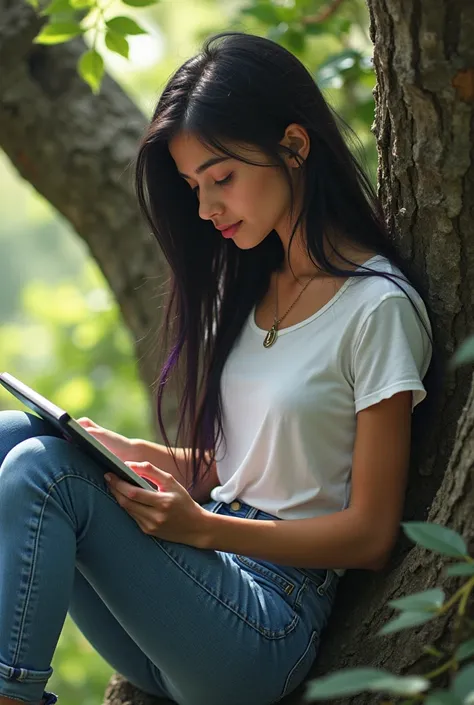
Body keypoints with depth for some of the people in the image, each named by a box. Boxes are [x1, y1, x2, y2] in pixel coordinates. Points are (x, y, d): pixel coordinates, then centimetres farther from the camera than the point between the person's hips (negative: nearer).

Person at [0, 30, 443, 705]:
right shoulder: (251, 283, 14)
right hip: (201, 571, 8)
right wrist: (135, 454, 0)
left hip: (269, 626, -7)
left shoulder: (378, 307, -9)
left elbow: (371, 535, -10)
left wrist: (200, 527, -19)